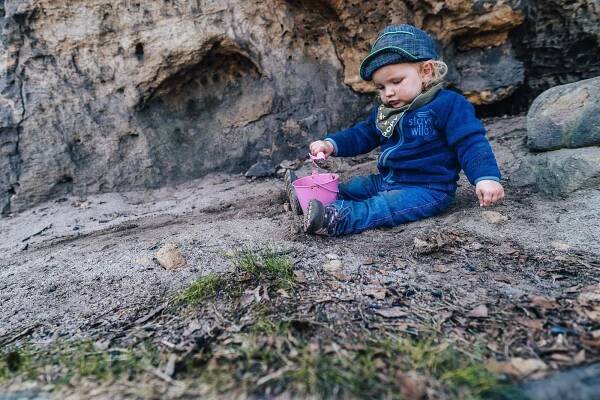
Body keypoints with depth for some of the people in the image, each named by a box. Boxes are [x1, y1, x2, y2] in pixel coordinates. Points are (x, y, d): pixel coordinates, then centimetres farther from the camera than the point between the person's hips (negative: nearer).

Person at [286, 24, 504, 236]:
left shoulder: (449, 104, -13)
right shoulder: (383, 112, 10)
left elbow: (470, 142, -16)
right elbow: (362, 135, 15)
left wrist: (486, 178, -28)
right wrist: (331, 144, -1)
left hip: (428, 189, -8)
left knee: (384, 205, -31)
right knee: (353, 186, 5)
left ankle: (340, 218, -47)